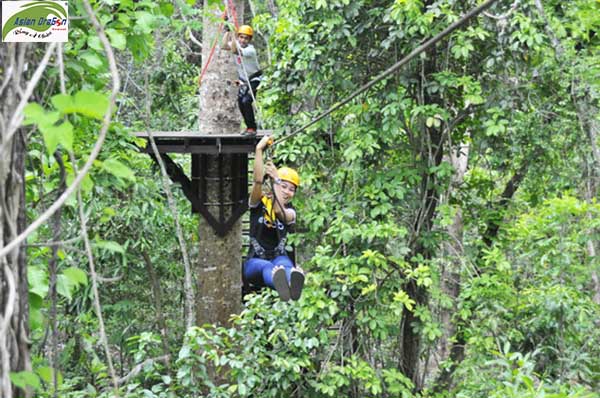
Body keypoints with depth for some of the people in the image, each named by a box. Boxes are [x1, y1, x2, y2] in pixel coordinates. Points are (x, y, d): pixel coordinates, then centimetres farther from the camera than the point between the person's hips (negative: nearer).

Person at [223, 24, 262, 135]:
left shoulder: (250, 50, -25)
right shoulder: (237, 44, -3)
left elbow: (235, 51, -39)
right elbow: (225, 46, -17)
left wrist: (232, 38, -36)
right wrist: (228, 33, -18)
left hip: (253, 80, -8)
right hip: (243, 80, 8)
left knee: (246, 101, -22)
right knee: (240, 102, 6)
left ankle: (252, 128, -13)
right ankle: (249, 127, 21)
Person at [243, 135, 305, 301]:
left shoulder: (290, 212, 10)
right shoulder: (259, 204, 6)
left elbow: (280, 211, -16)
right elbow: (257, 181, -14)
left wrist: (275, 177, -18)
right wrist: (259, 150, -22)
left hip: (279, 257, 1)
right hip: (254, 262, -1)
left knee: (285, 265, -39)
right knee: (267, 267, -40)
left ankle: (293, 281, -77)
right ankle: (278, 280, -79)